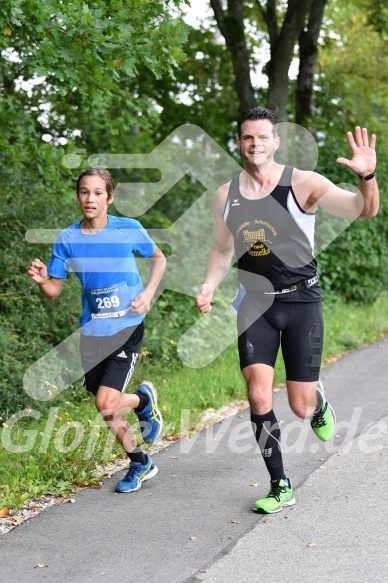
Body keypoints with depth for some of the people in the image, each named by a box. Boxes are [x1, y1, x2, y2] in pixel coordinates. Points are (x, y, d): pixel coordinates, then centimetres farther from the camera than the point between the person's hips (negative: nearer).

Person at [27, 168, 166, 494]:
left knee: (106, 402, -17)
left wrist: (148, 293, -5)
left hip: (128, 327, -3)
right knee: (108, 411, 10)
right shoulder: (68, 239, -3)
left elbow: (159, 258, 10)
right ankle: (141, 464, 34)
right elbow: (54, 291, 1)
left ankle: (145, 399, 17)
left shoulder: (129, 229, -7)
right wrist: (41, 280, -22)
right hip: (92, 332, 3)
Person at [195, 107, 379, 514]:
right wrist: (209, 286, -5)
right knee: (258, 398, -10)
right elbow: (222, 251, 14)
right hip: (255, 304, 3)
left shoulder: (303, 184, -11)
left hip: (301, 301, -2)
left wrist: (367, 177, -41)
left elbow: (364, 210, -20)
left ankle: (319, 401, 38)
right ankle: (280, 487, 7)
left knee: (301, 408, -1)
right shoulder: (225, 195, 1)